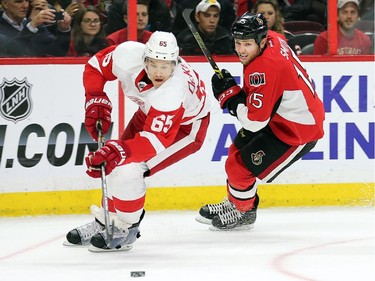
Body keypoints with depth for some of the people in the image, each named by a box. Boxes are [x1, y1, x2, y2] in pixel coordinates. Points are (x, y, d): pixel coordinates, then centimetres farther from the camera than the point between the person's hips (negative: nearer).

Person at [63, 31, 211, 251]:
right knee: (116, 161, 8)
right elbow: (96, 66, -8)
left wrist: (119, 150, -53)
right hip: (150, 114, 7)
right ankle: (105, 222, 31)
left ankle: (125, 230, 0)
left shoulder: (174, 90, -43)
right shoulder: (129, 55, -29)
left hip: (185, 126, -7)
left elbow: (157, 138, -42)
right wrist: (96, 101, -15)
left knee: (128, 168, -20)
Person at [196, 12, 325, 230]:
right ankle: (233, 203, 39)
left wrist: (228, 92, -18)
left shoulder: (265, 68, -34)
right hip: (278, 115, 10)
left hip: (299, 131, -10)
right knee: (238, 150, 20)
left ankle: (242, 213, 21)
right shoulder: (271, 38, -7)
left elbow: (255, 120, -30)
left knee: (240, 167, -5)